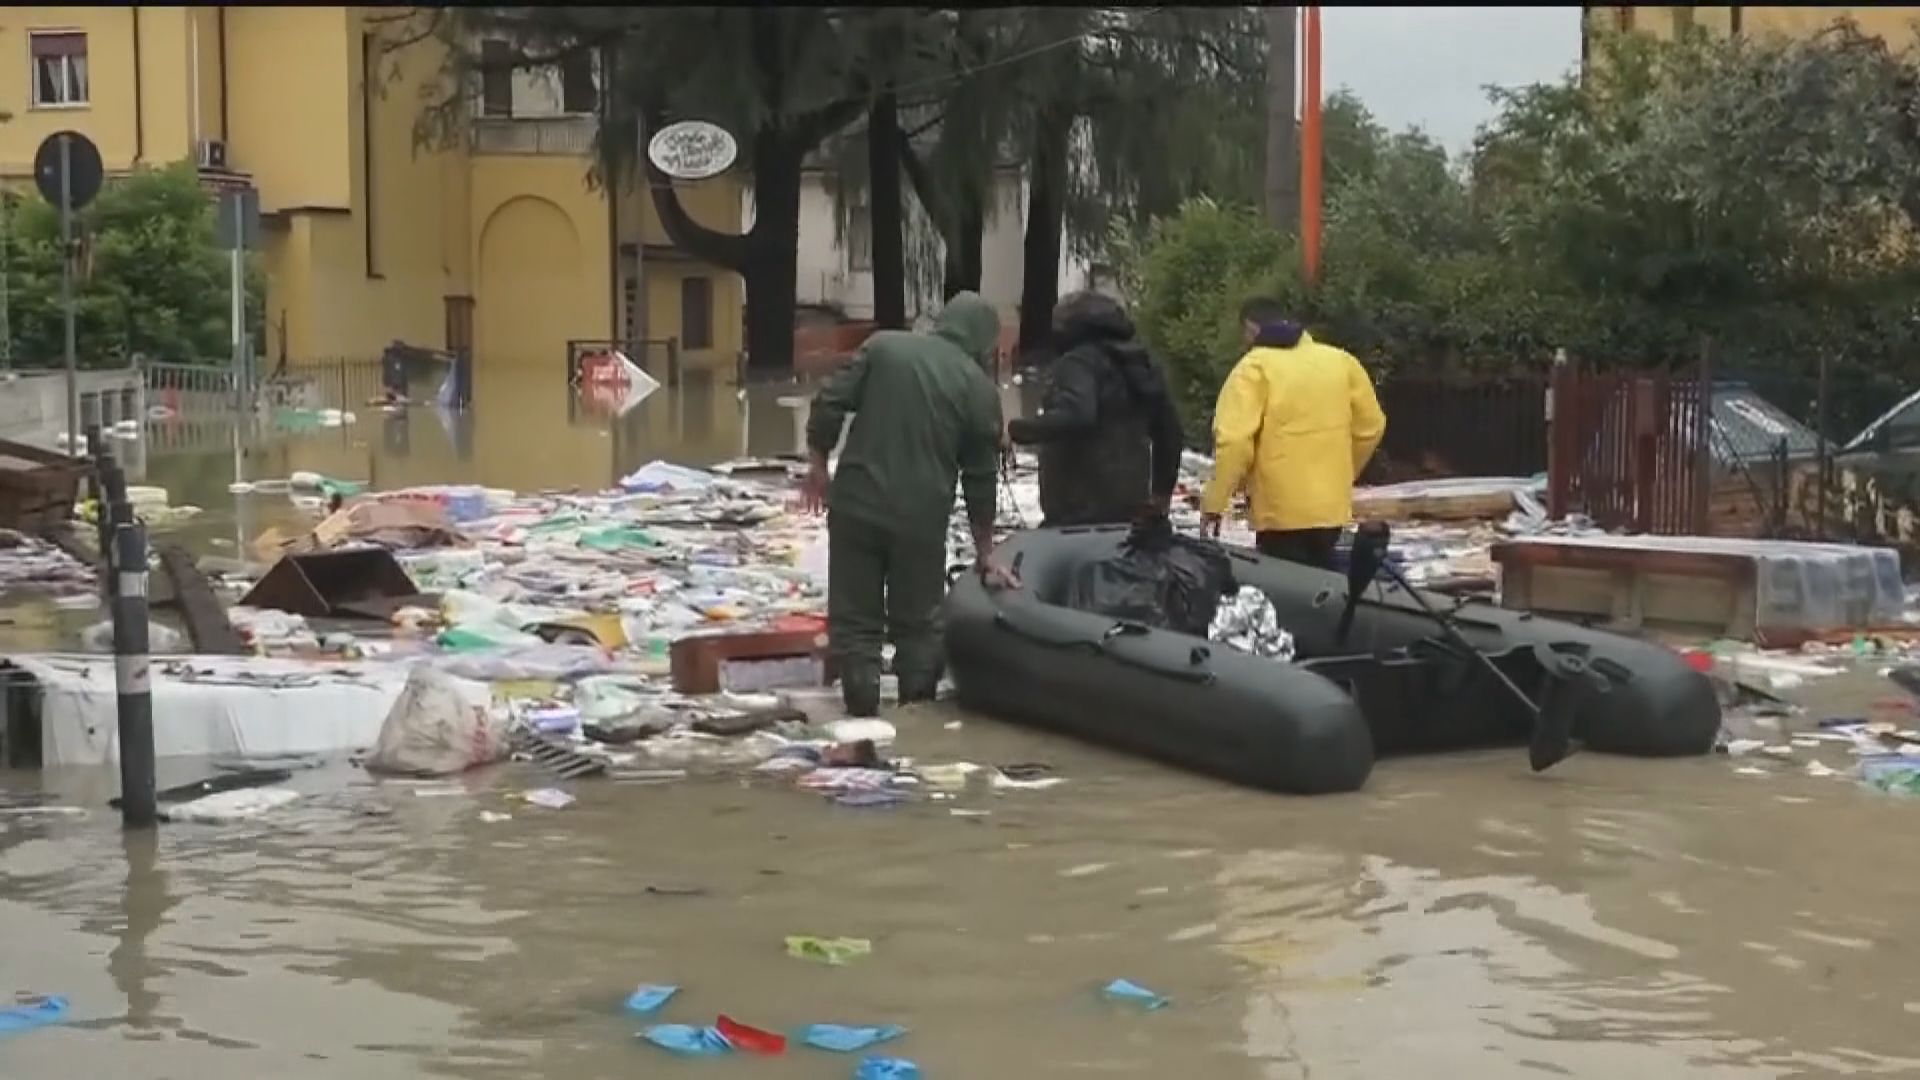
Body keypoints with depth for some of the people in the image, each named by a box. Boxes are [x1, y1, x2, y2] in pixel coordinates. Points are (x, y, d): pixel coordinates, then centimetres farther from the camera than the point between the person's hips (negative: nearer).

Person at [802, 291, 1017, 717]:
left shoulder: (883, 346, 3)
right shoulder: (981, 389, 2)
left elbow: (829, 404, -2)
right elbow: (980, 479, 6)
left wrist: (819, 462, 12)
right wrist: (985, 553, 16)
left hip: (856, 505, 1)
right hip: (922, 518, 0)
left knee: (855, 619, 6)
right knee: (918, 623, 14)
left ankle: (864, 712, 1)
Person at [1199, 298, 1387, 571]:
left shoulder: (1254, 368, -9)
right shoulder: (1341, 361, 8)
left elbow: (1234, 440, -19)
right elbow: (1370, 426, 13)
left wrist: (1213, 503, -13)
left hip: (1281, 510, -6)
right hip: (1331, 506, 6)